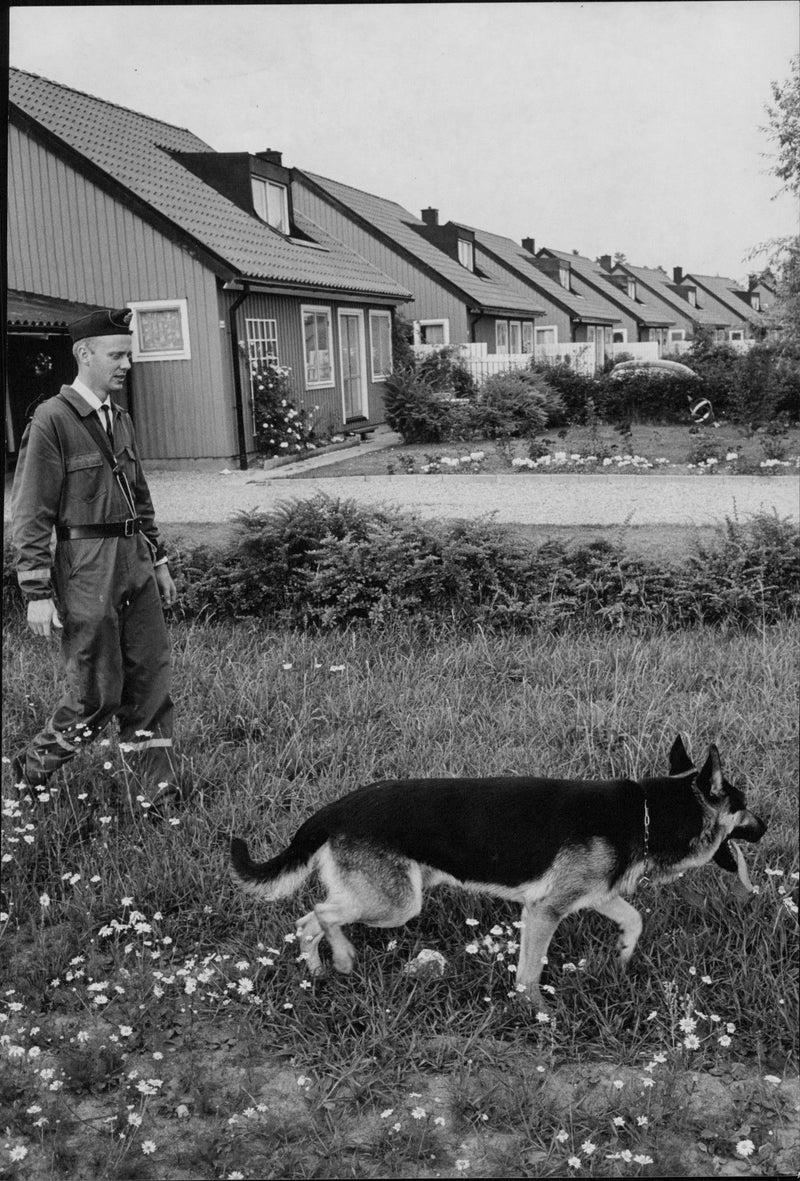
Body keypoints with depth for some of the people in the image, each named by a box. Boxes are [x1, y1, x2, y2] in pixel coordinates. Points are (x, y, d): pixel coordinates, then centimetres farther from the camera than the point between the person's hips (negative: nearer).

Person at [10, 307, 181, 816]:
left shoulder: (120, 419, 12)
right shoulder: (51, 420, -11)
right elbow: (31, 515, -12)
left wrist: (158, 560, 19)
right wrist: (37, 592, -14)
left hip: (135, 564, 7)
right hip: (86, 569, -7)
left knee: (150, 680, 8)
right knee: (98, 693, 1)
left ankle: (156, 793, 18)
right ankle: (33, 770, 26)